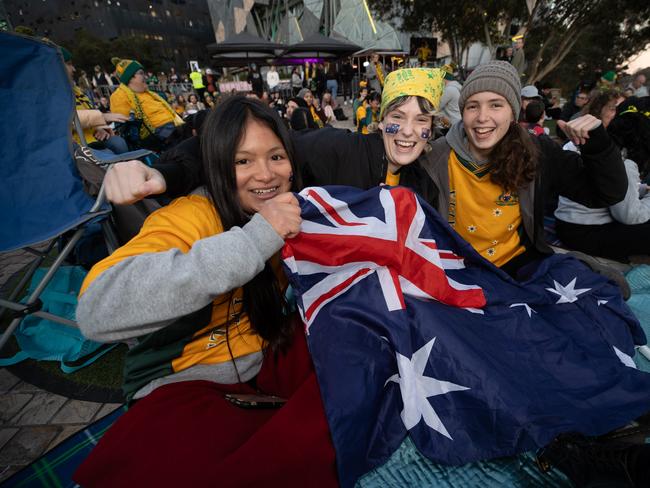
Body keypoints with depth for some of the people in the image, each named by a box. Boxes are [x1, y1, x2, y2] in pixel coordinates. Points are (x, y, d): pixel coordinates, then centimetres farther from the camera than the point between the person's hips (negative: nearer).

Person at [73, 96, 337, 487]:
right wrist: (255, 237, -41)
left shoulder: (292, 212, -2)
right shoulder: (189, 216, -20)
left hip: (269, 359, 4)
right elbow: (97, 310, -36)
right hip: (189, 379, -3)